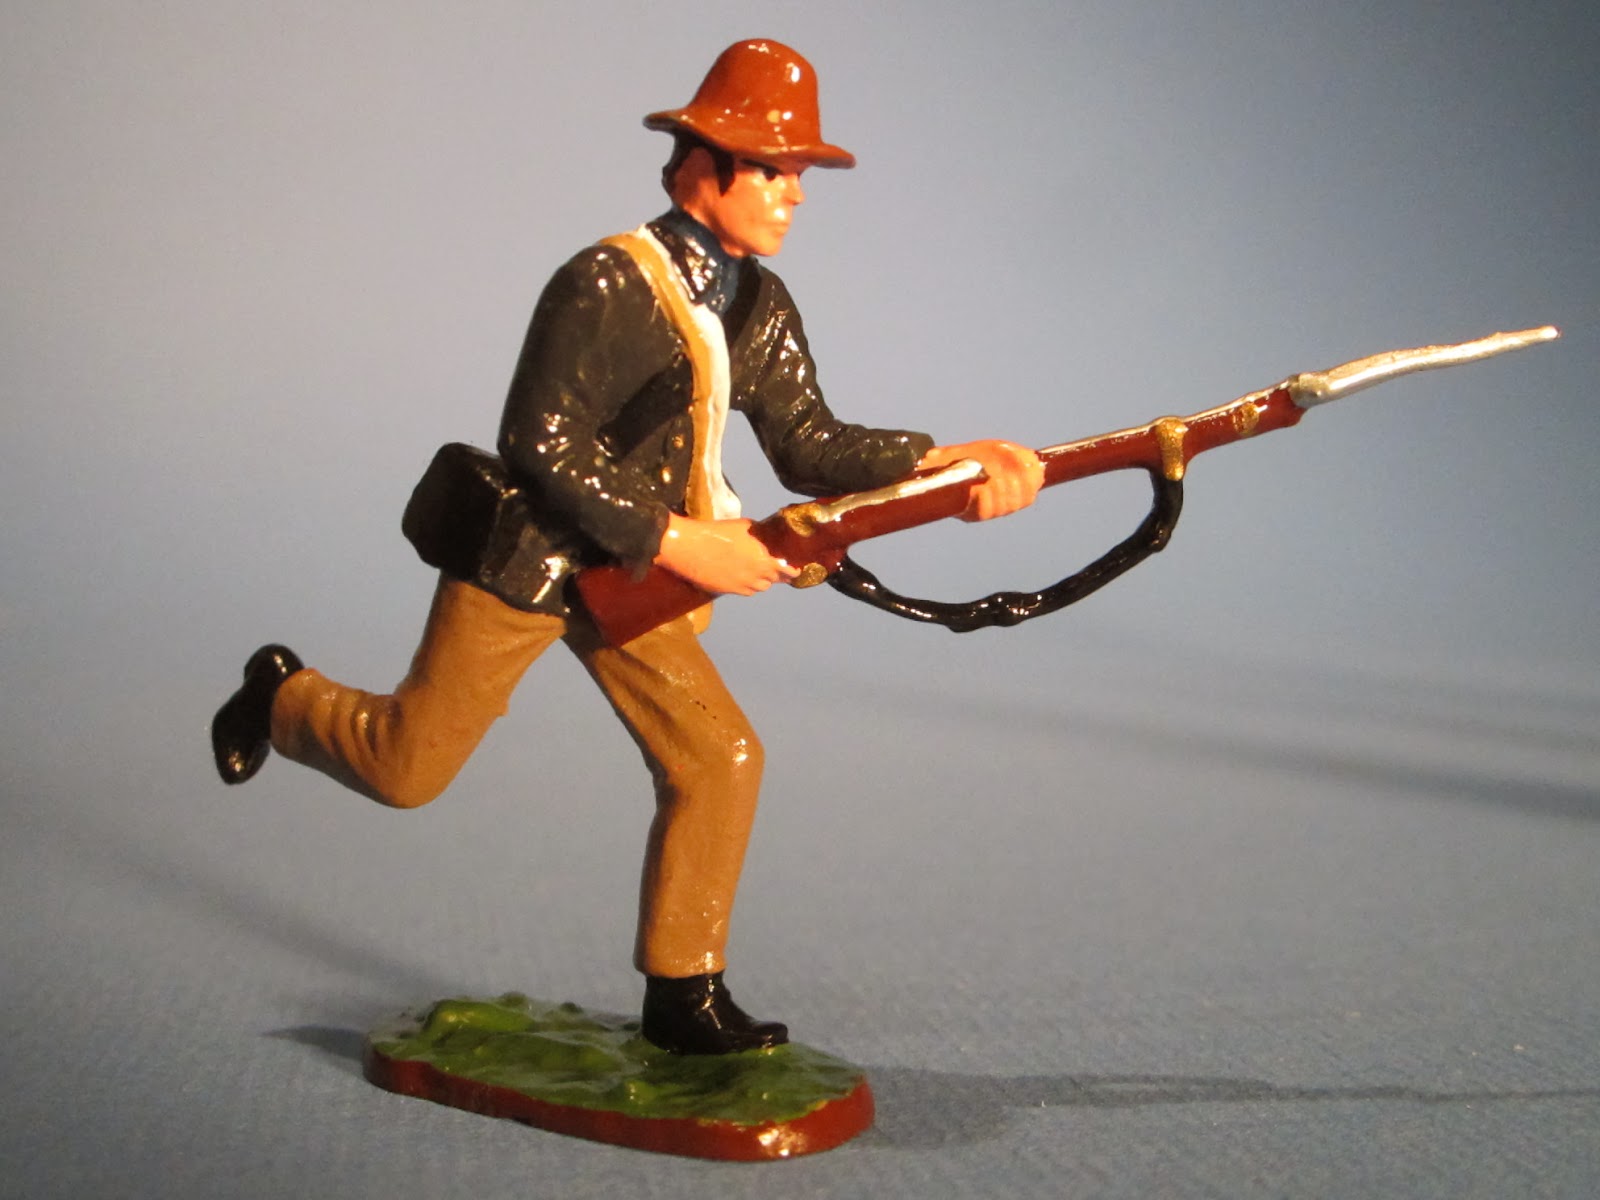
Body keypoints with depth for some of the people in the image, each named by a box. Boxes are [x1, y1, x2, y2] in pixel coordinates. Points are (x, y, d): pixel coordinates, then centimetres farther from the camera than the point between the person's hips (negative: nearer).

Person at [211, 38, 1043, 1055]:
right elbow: (542, 444, -23)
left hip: (630, 573, 7)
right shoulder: (605, 286, -21)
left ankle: (682, 992, 10)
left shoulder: (762, 308, 2)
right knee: (407, 766, 3)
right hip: (524, 558, -7)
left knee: (719, 758, -3)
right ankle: (282, 695, 36)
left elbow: (809, 445, -2)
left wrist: (949, 460, -16)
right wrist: (677, 542, -25)